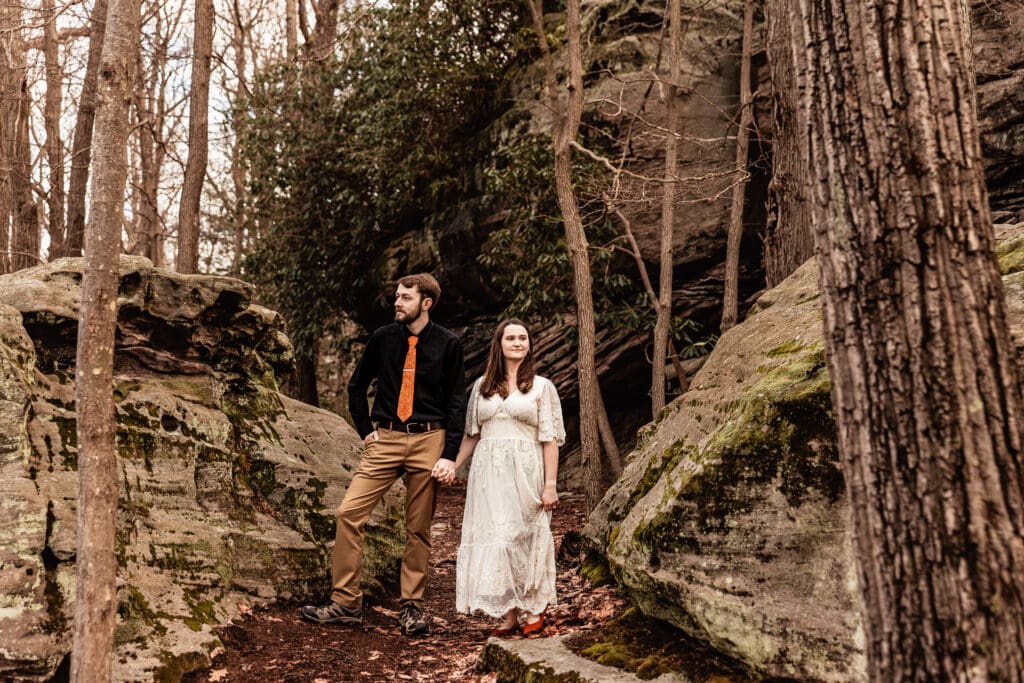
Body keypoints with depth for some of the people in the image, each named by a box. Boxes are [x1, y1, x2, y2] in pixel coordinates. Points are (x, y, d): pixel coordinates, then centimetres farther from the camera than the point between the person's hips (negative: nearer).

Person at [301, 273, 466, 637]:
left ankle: (412, 607, 18)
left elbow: (457, 402, 1)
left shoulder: (448, 344, -1)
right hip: (386, 439, 2)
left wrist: (449, 455, -6)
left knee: (419, 529, 4)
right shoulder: (382, 338, 5)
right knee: (349, 513, -7)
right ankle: (346, 603, 4)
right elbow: (356, 386, 16)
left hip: (428, 440, -2)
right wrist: (365, 430, 7)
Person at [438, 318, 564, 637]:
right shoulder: (482, 386, 13)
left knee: (527, 537, 0)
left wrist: (551, 484, -7)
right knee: (495, 538, 0)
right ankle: (508, 614, 8)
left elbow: (550, 439, 0)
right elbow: (471, 434, 16)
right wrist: (453, 465, 5)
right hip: (488, 473, 3)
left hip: (526, 473, -2)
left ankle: (534, 610, 16)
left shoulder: (542, 387, 5)